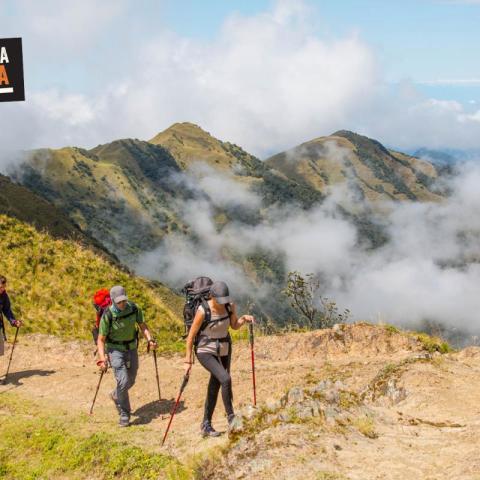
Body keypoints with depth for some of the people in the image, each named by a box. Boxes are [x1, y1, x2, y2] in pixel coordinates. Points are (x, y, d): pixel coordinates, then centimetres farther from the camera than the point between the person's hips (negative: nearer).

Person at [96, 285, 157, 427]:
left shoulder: (134, 309, -13)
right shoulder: (108, 316, -22)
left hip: (131, 347, 5)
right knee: (123, 381, -16)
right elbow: (101, 339, -16)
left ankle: (116, 395, 46)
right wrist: (102, 358, -26)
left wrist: (149, 339, -15)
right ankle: (124, 414, 1)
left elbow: (142, 325, 2)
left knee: (131, 380, 15)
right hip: (115, 349, -5)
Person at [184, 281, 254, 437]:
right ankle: (231, 418, -10)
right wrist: (188, 361, -13)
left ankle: (206, 426, 26)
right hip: (205, 352, -6)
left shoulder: (230, 306, -9)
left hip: (223, 351, 6)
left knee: (214, 388, 12)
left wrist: (244, 318, -11)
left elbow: (234, 325, 10)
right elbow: (191, 336, -15)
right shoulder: (203, 311, -23)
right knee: (225, 379, -24)